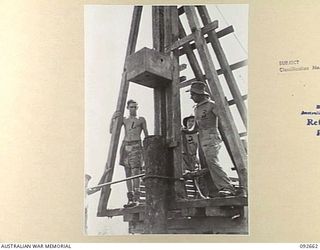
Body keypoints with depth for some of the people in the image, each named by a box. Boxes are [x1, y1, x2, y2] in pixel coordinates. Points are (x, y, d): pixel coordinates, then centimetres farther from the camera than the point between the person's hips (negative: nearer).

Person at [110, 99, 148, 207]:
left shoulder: (141, 120, 8)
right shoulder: (124, 119, 15)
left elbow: (146, 135, 10)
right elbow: (112, 131, 10)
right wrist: (113, 118, -4)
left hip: (136, 147, -4)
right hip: (125, 146, 4)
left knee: (135, 172, -15)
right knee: (128, 174, 2)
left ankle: (136, 199, -18)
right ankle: (130, 199, 4)